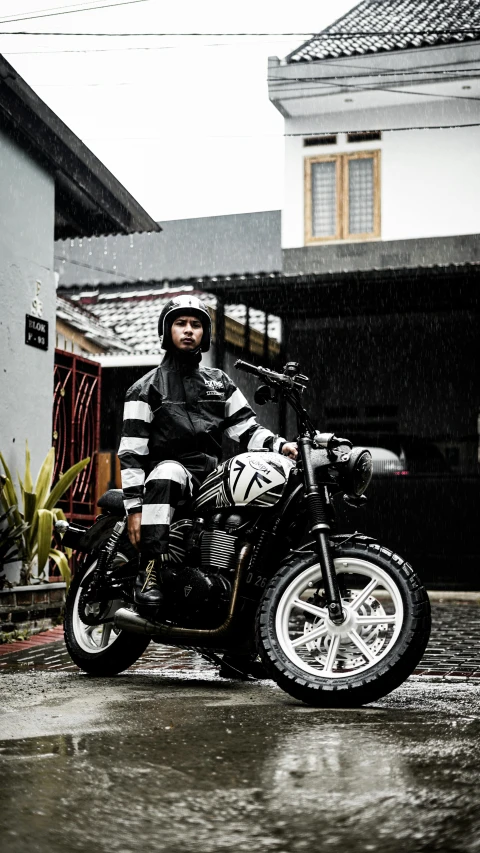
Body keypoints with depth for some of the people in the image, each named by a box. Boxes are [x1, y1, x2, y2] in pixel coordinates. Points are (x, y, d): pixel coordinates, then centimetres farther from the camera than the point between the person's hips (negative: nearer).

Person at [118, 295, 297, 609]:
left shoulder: (221, 383, 21)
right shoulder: (147, 388, 7)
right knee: (166, 471, -39)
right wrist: (134, 507, -11)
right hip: (173, 470, -4)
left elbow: (246, 427, 14)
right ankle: (150, 570, -39)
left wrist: (279, 444, -8)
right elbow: (132, 452, 0)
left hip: (214, 477, 5)